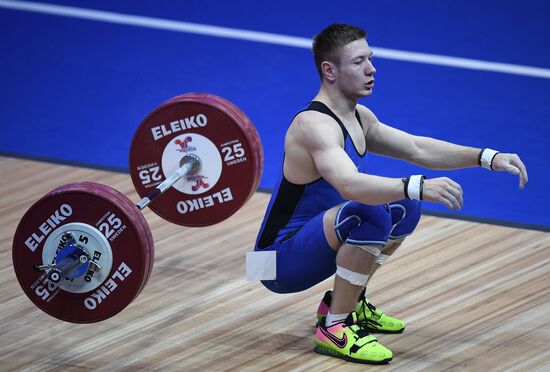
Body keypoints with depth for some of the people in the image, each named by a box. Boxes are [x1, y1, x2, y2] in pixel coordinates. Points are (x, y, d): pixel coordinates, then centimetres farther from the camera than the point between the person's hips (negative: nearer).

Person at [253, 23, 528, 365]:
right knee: (369, 215, -32)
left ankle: (346, 303, 21)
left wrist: (487, 157, 1)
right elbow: (349, 185, -42)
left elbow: (417, 148, 11)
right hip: (279, 263, -10)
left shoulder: (360, 118, 7)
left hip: (312, 246, 10)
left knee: (404, 209, 14)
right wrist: (417, 187, -52)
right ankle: (333, 329, -19)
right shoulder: (315, 125, -25)